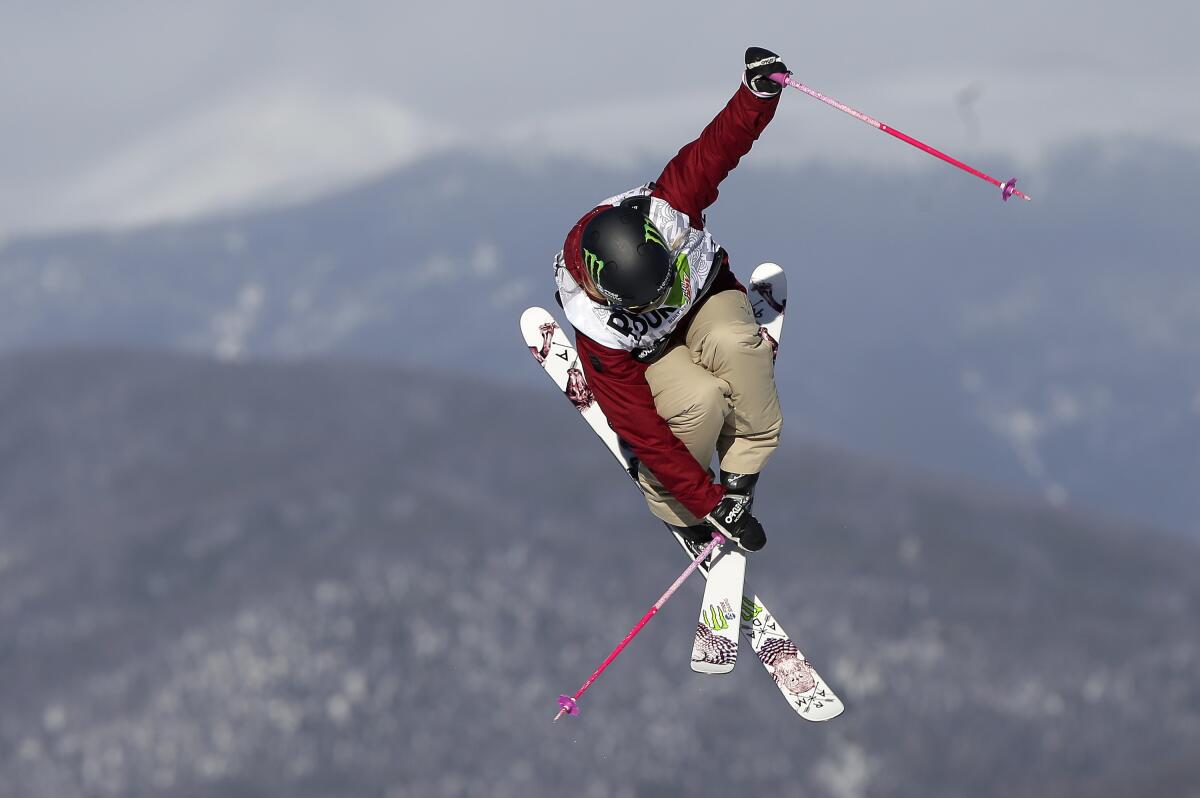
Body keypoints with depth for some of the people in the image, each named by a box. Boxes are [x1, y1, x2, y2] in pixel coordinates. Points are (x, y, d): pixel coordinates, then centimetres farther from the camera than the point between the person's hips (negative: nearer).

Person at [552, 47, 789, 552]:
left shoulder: (665, 208, -36)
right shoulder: (598, 330, -39)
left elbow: (713, 150, -24)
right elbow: (639, 428, -33)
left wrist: (756, 93, -42)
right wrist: (708, 502, -32)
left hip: (707, 289, 3)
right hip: (648, 351, -3)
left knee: (734, 344, -34)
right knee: (700, 400, -34)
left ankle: (744, 467, -10)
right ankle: (675, 509, -4)